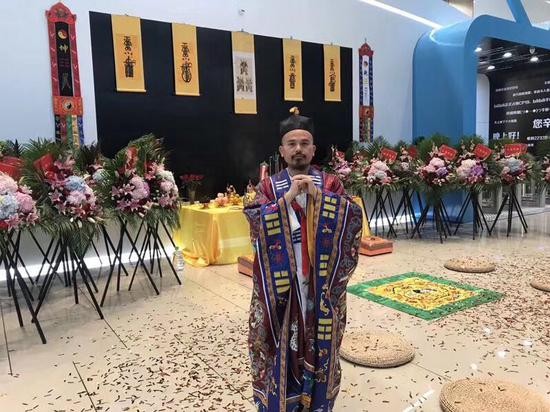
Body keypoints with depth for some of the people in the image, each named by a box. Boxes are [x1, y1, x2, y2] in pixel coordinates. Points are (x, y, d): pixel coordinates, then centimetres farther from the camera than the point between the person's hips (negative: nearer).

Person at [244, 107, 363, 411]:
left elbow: (354, 216, -8)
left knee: (320, 340, 11)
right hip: (280, 281, -1)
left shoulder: (330, 183, 5)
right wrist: (288, 197, -18)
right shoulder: (269, 186, 3)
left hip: (322, 281, 1)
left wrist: (319, 195, -17)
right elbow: (255, 221, -12)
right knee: (283, 340, 6)